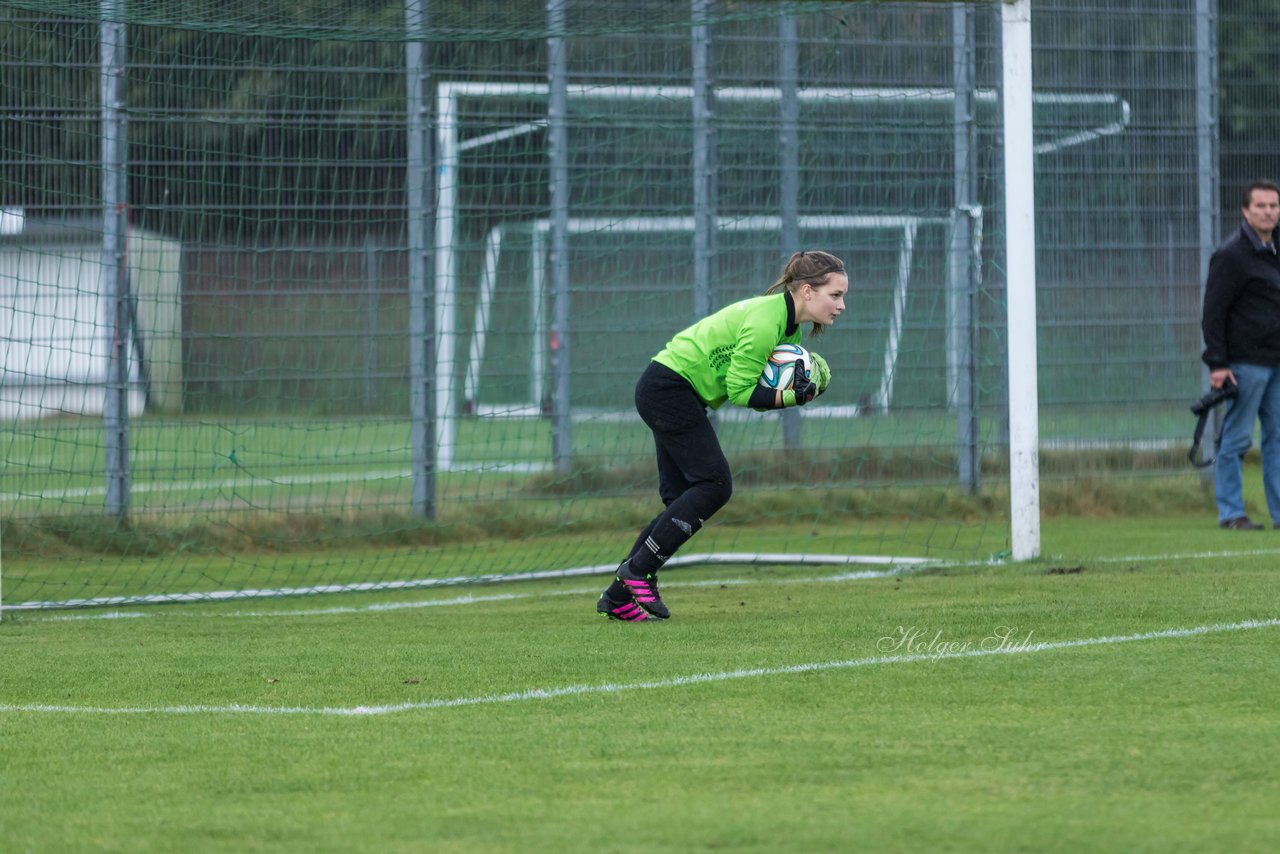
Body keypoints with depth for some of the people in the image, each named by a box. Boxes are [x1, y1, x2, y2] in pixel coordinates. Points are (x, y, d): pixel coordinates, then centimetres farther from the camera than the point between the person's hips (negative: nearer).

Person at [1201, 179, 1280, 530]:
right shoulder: (1231, 254, -9)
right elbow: (1213, 312, -11)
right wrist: (1217, 364, -16)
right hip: (1246, 362, -7)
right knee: (1236, 438, -3)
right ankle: (1230, 512, 2)